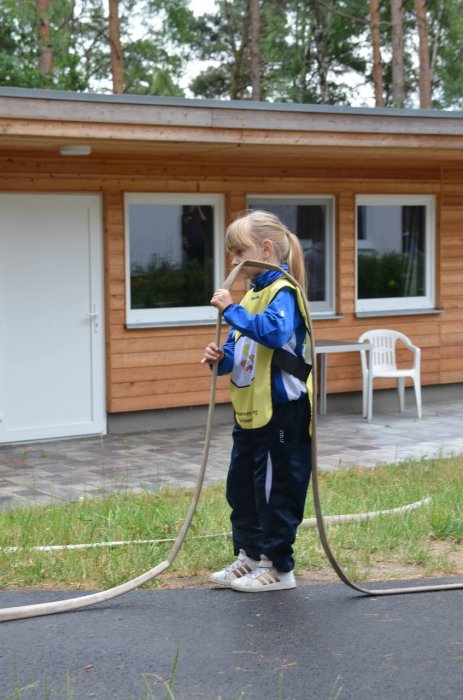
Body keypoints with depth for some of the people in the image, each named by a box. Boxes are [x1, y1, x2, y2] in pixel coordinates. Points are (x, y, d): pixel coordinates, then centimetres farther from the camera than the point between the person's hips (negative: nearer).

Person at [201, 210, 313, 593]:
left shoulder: (283, 292, -15)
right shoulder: (252, 293, 13)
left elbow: (274, 331, -35)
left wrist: (231, 309, -32)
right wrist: (221, 357, -2)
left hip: (281, 413, -10)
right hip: (249, 411, 10)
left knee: (276, 490, 0)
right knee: (241, 487, 16)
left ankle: (278, 567, 11)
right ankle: (248, 557, 27)